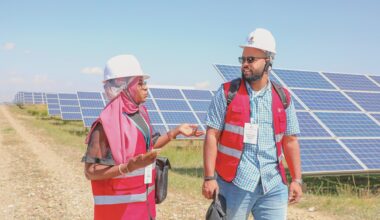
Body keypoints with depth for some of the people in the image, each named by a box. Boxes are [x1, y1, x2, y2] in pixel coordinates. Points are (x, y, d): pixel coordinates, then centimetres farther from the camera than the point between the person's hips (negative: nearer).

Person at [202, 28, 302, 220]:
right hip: (234, 184, -2)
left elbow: (290, 141, 10)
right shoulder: (227, 93, -3)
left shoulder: (283, 98, 6)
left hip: (273, 186, 3)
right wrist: (209, 177, -12)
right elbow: (212, 135, -6)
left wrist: (297, 180, 7)